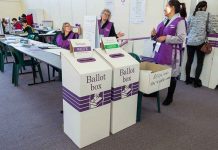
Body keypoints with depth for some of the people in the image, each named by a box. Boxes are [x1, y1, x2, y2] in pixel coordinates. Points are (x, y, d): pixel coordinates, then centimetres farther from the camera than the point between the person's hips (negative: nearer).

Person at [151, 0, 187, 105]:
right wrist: (154, 35, 0)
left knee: (171, 75, 6)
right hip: (160, 51, 8)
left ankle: (169, 97, 22)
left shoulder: (180, 21, -10)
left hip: (171, 53, -7)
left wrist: (166, 38, -20)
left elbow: (181, 39, -18)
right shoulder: (165, 21, 13)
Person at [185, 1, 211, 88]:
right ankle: (196, 81, 6)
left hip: (190, 41, 4)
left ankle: (188, 79, 18)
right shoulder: (207, 15, 0)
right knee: (199, 62, 4)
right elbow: (209, 28, 2)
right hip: (200, 41, -4)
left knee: (189, 61, 10)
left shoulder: (192, 15, 10)